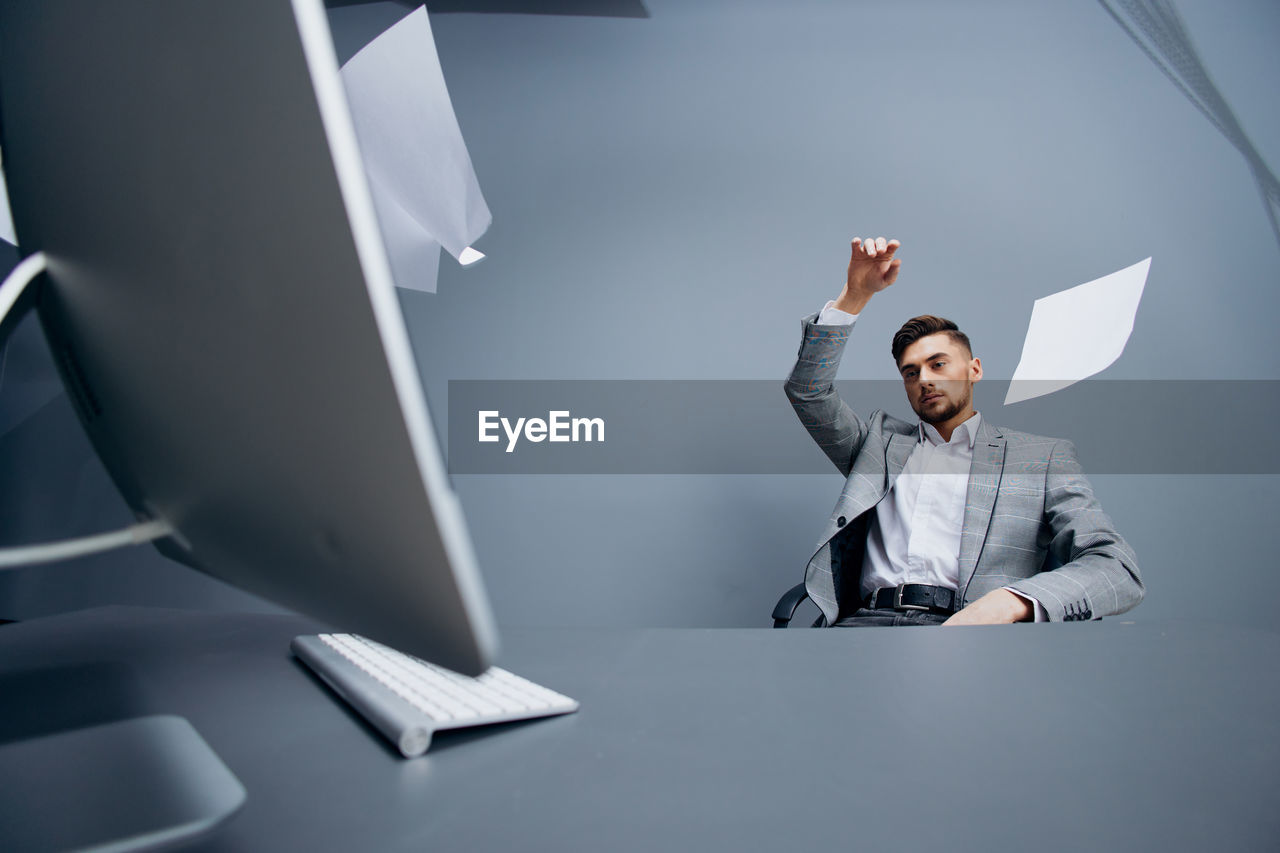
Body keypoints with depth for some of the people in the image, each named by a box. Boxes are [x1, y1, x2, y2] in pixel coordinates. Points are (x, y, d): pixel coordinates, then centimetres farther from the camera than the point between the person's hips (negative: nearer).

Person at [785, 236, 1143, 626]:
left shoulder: (1043, 456, 16)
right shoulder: (881, 439, 26)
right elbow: (808, 389, 17)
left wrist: (1009, 601, -15)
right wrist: (855, 295, 7)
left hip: (970, 623, -1)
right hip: (870, 616, 2)